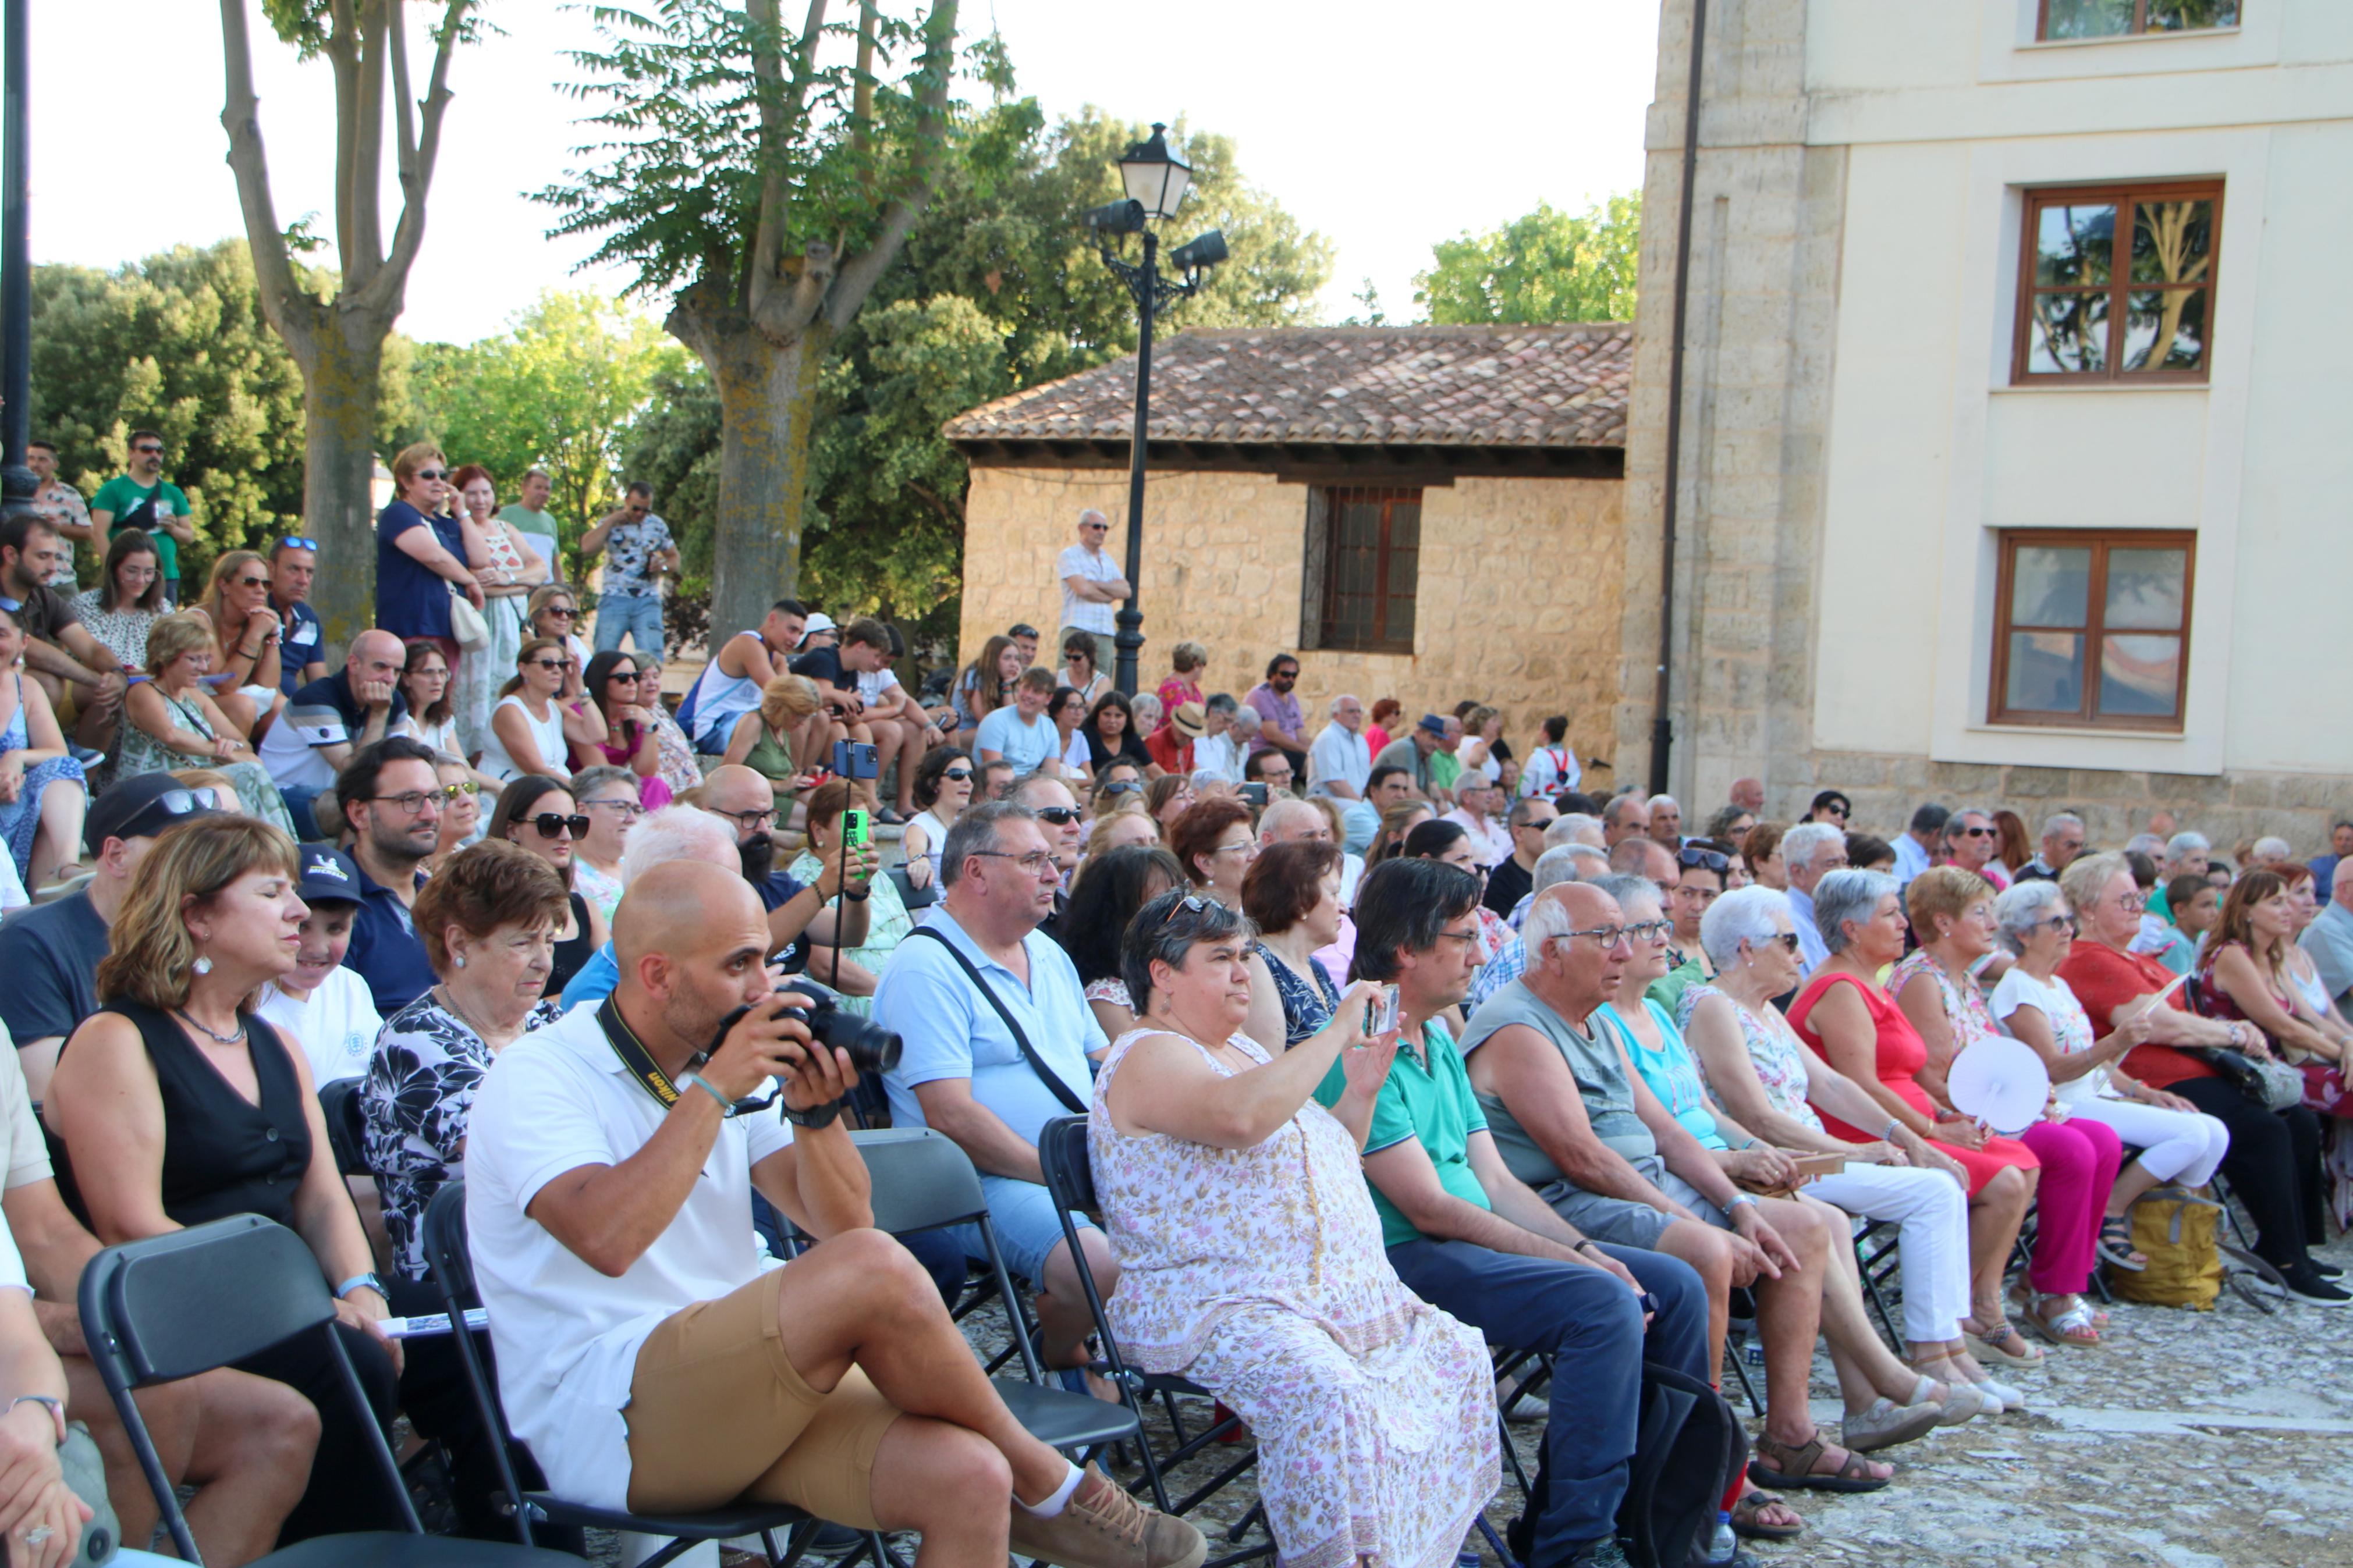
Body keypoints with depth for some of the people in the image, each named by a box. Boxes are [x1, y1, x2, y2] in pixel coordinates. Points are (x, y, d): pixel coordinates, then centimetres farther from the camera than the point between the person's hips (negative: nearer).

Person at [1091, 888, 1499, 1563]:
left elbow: (1325, 1164, 27)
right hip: (1215, 1309, -10)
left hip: (1332, 1293, 10)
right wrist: (1337, 1033, -22)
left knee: (1460, 1355, 0)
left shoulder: (1243, 1049, 21)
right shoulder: (1147, 1058, -8)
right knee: (1330, 1395, -34)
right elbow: (1240, 1116, -30)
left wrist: (1360, 1092, 9)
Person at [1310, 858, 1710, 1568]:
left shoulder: (1440, 1041, 16)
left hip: (1478, 1242, 10)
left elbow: (1496, 1182, 14)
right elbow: (1431, 1209, -19)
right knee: (1603, 1305, -27)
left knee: (1675, 1287, 1)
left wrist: (1584, 1249, -2)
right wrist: (1573, 1261, -17)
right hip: (1402, 1261, -10)